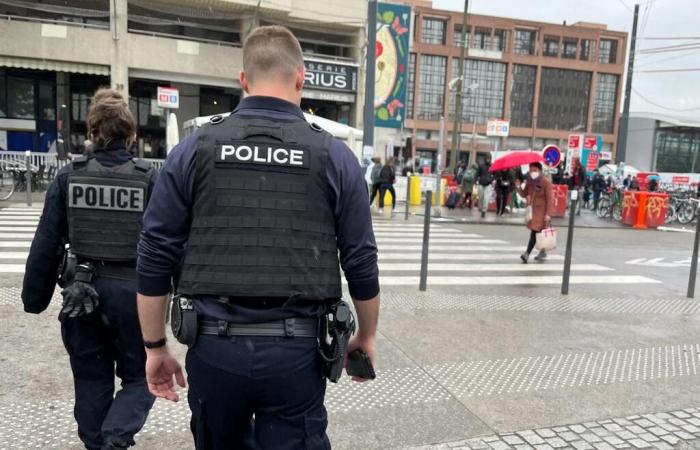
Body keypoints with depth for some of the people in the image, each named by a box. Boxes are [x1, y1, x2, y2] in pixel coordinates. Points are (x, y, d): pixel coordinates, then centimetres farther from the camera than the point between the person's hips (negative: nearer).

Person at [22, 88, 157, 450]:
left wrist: (34, 296, 12)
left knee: (91, 378, 20)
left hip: (82, 290, 3)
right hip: (132, 289, -2)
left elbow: (46, 244, 2)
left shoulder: (68, 176, -2)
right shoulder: (149, 179, -8)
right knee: (139, 376, 14)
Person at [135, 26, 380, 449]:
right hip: (295, 352, -1)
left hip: (214, 348, 2)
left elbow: (155, 260, -1)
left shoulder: (193, 149, -1)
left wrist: (156, 346, 11)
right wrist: (367, 335, 14)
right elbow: (361, 264, -1)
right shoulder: (335, 155, -3)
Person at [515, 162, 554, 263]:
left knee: (534, 232, -13)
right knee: (538, 232, 14)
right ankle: (542, 252, 29)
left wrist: (548, 214, -20)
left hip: (542, 211, -7)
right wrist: (519, 187, -7)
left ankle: (527, 254, -16)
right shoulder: (529, 182, 6)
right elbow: (524, 194, 13)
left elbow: (549, 199, -14)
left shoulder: (546, 183, -13)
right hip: (532, 210, 7)